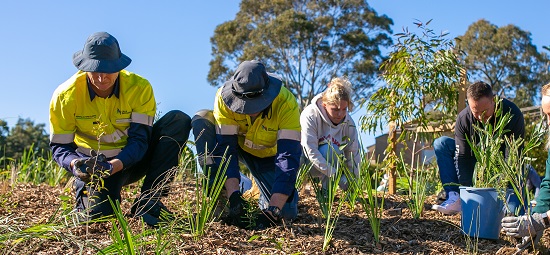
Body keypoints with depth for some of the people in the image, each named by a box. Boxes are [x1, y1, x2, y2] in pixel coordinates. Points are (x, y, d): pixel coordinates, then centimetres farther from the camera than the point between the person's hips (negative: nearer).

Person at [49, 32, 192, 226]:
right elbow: (59, 146, -11)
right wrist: (75, 164, -35)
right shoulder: (65, 95, -15)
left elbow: (139, 140, -20)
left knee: (179, 121, -23)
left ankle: (148, 203, -21)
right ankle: (85, 194, 13)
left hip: (133, 159, 2)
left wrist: (114, 165, -39)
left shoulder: (139, 88, -17)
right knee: (97, 214, -30)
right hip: (96, 163, -1)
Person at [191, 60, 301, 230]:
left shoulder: (286, 103, -33)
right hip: (237, 145, 1)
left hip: (268, 156, -1)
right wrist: (234, 196, -42)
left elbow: (288, 157, -37)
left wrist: (272, 210, -44)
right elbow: (225, 147, -31)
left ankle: (268, 200, 20)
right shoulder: (225, 97, -30)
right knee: (201, 120, -28)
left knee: (286, 212, -19)